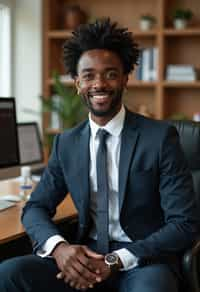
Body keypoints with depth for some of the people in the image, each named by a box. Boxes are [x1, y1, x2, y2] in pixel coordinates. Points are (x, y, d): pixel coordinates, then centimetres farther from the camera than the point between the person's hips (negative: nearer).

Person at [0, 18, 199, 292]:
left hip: (145, 260, -3)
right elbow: (35, 208, 9)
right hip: (87, 259, 4)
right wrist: (58, 246, -14)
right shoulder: (66, 143, 7)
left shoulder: (160, 136, -6)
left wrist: (116, 260, -20)